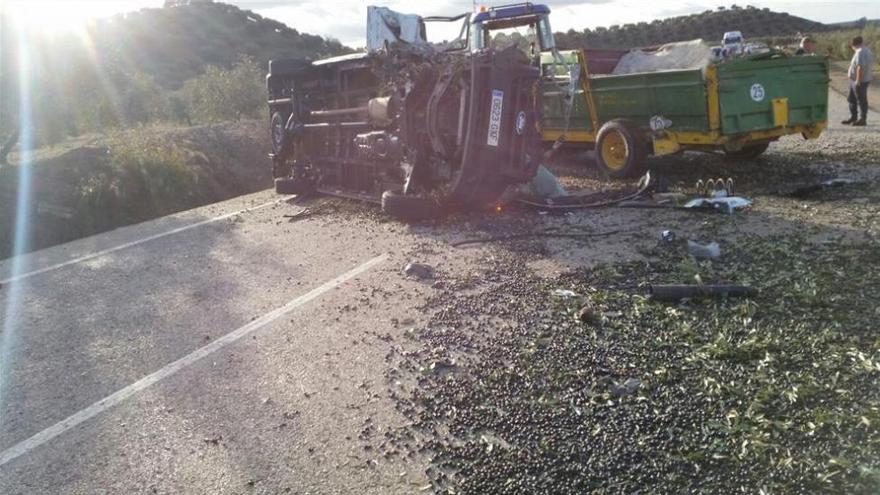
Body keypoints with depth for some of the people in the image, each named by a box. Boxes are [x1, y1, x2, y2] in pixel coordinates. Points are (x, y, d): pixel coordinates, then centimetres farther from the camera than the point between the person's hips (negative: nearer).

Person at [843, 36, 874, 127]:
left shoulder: (860, 52, -20)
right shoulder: (867, 51, 13)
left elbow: (860, 67, -28)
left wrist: (858, 81, -25)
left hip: (860, 81, -11)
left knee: (861, 100, -2)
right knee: (851, 99, 17)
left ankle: (862, 120, 6)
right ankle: (853, 118, 25)